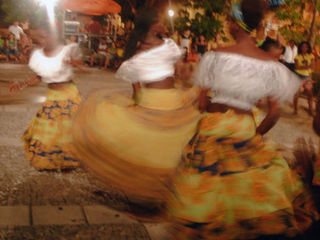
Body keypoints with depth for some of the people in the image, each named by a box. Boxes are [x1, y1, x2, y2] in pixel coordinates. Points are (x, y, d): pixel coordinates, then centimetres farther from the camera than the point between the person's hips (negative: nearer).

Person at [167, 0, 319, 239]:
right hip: (246, 129, 1)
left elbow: (202, 102, -4)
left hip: (214, 128, -1)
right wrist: (260, 130, 15)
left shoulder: (215, 56, -10)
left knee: (207, 185, 12)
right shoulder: (271, 65, -6)